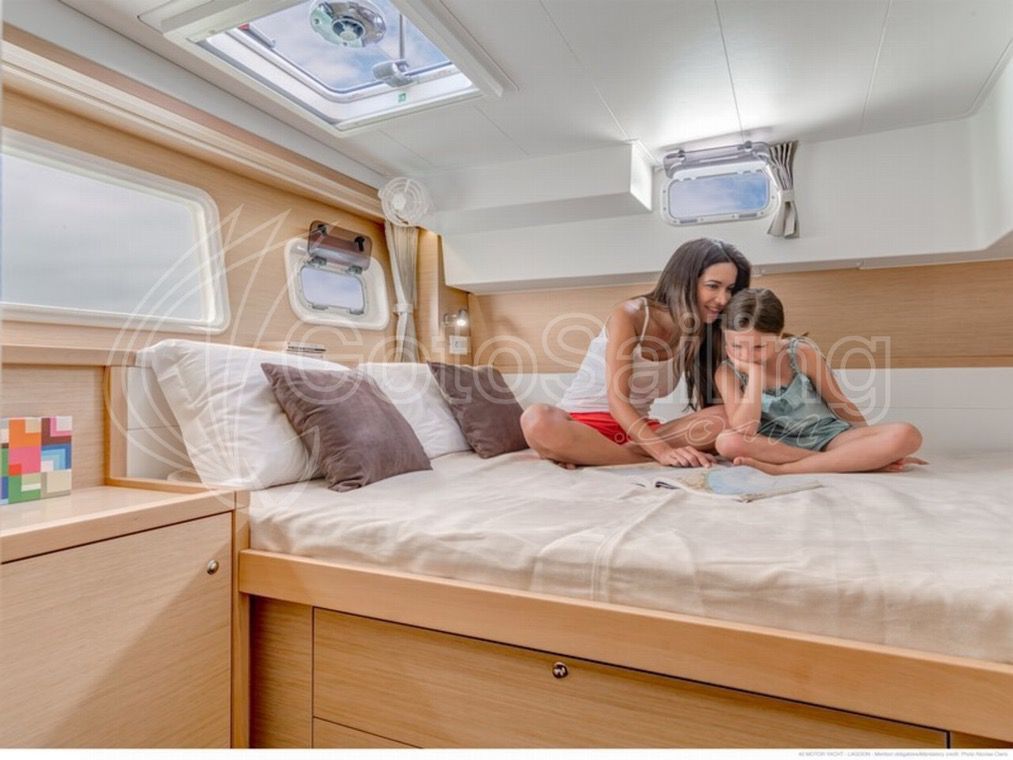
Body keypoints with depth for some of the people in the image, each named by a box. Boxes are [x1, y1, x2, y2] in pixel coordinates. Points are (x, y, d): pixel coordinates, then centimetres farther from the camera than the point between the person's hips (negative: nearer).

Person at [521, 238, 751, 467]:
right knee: (538, 420, -38)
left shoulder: (698, 333, 3)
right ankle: (645, 461, -25)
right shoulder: (629, 316, -13)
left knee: (723, 420, -22)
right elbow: (616, 399, -21)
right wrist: (662, 452, -33)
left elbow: (707, 401, 0)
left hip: (636, 428, 6)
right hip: (583, 423, -5)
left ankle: (584, 453, -24)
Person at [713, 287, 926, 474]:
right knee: (727, 442, -34)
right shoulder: (727, 373, -11)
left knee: (907, 435, -23)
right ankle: (856, 461, -25)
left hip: (828, 437, 1)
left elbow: (839, 403, 3)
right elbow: (745, 432, -24)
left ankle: (783, 468, -31)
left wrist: (879, 448, 11)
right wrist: (754, 372, -23)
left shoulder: (802, 353, -11)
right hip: (780, 446, -1)